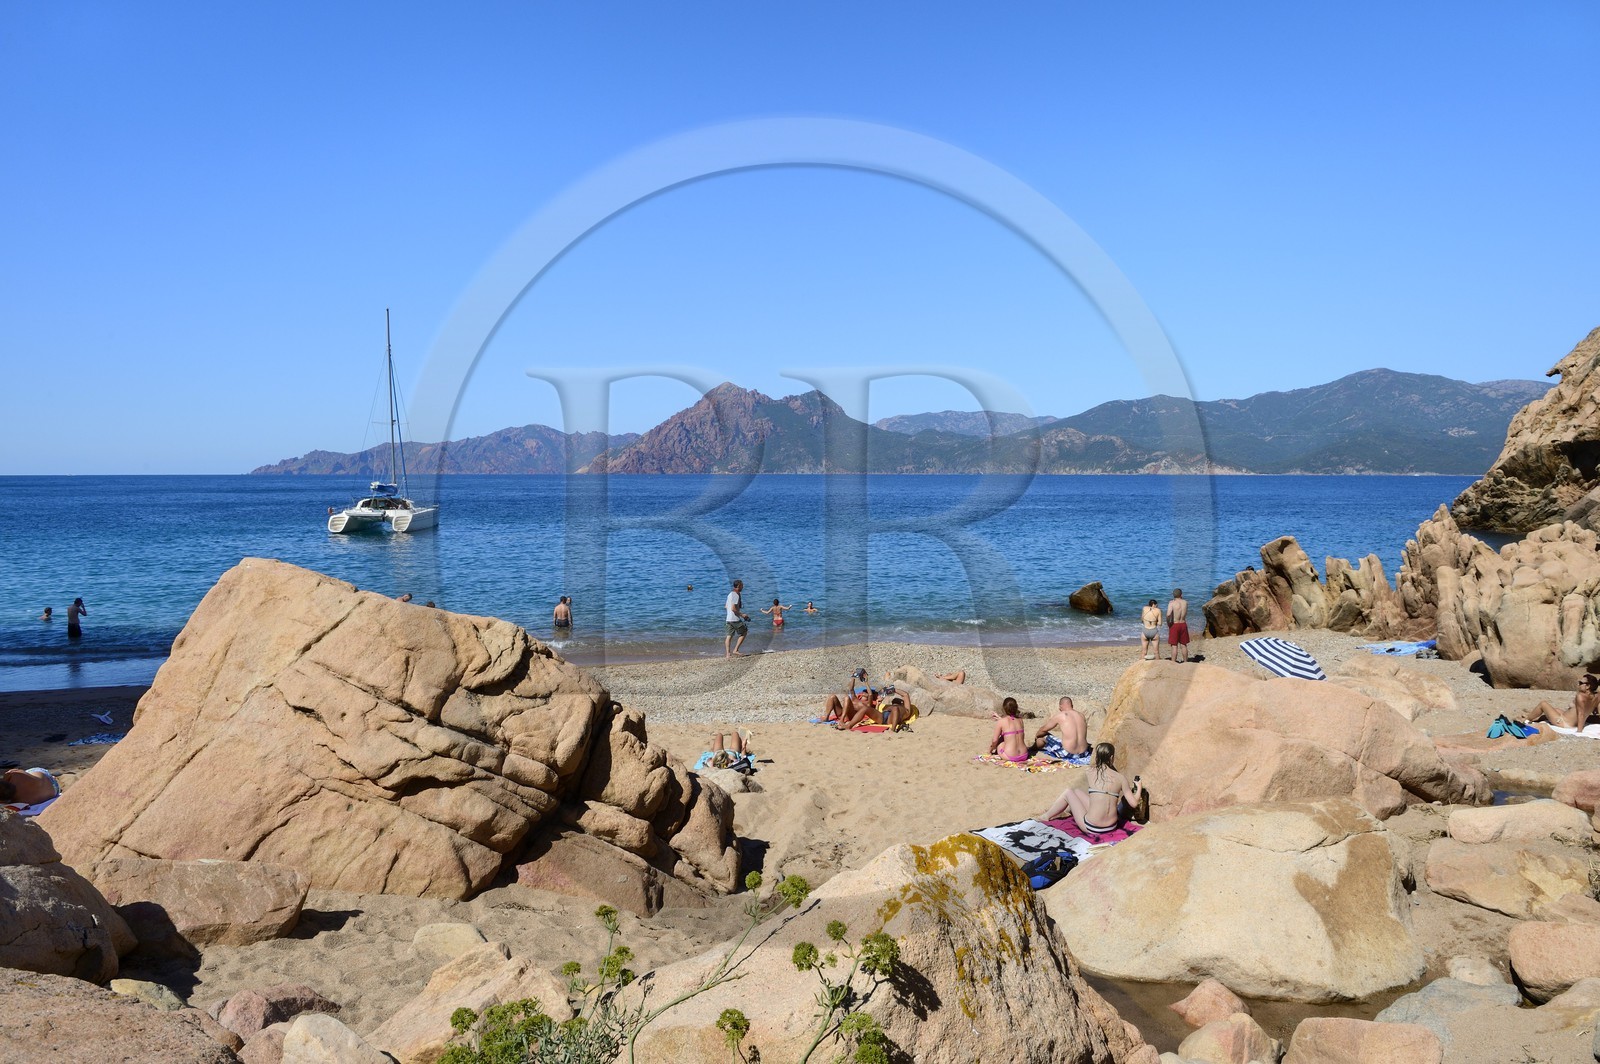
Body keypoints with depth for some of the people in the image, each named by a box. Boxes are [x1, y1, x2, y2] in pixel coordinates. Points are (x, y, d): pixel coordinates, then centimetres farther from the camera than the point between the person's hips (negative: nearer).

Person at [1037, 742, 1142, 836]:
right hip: (1111, 826, 3)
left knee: (1069, 792, 20)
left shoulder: (1092, 770, -6)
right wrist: (1138, 788, 16)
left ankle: (1047, 816, 36)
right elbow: (1134, 804, -2)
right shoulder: (1120, 778, -5)